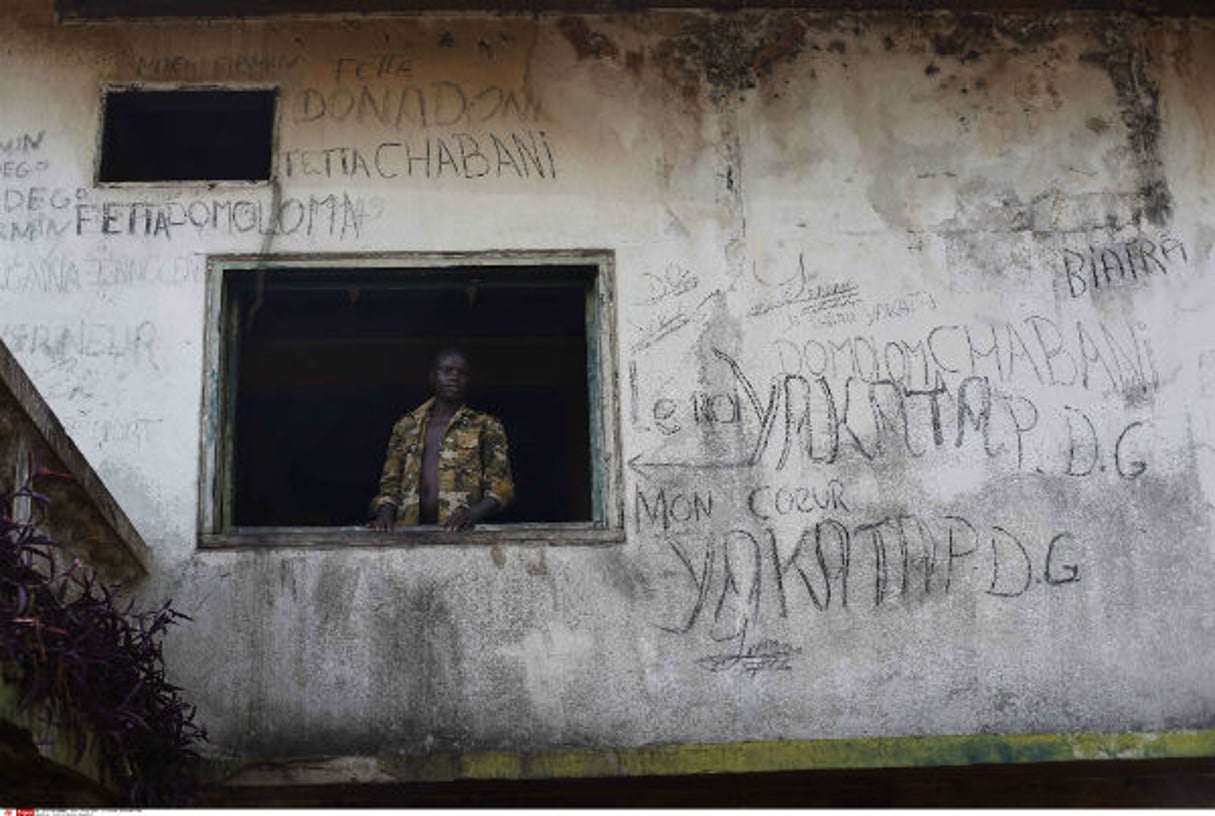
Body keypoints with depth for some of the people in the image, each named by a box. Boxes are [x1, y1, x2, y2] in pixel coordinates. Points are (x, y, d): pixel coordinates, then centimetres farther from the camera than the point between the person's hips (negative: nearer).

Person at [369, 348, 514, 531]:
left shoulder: (486, 427, 10)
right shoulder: (406, 426, 18)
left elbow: (500, 487, 3)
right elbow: (390, 482, 20)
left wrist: (473, 513, -15)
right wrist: (385, 513, 0)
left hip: (459, 530, -2)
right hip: (411, 529, 2)